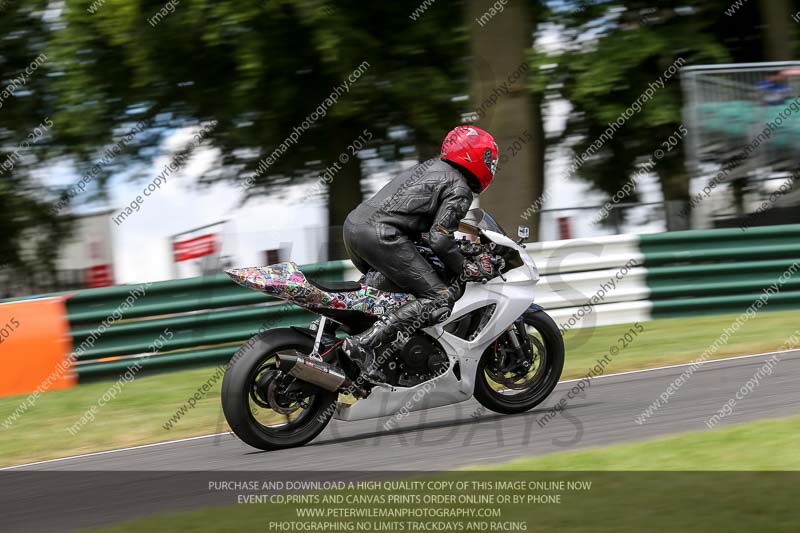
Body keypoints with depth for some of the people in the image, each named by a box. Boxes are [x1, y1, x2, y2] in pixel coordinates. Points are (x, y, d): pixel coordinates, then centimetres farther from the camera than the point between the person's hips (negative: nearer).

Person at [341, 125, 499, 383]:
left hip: (353, 224, 10)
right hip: (381, 236, -9)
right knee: (440, 300, -10)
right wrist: (466, 270, 1)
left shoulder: (431, 166, 26)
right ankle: (365, 343, -21)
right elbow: (440, 238, -11)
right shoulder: (459, 190, -1)